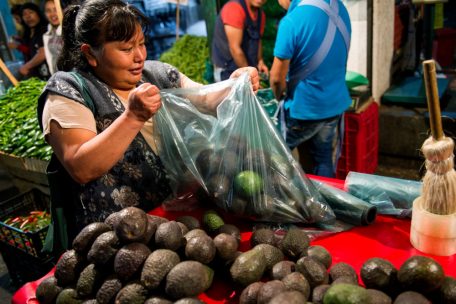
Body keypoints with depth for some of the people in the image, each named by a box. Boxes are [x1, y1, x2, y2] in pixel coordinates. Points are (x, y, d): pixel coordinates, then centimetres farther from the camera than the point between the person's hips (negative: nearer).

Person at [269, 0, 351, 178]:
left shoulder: (292, 21, -23)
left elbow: (277, 77, -18)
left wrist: (279, 98, 4)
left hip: (304, 108, -6)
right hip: (336, 103, 7)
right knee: (324, 157, 18)